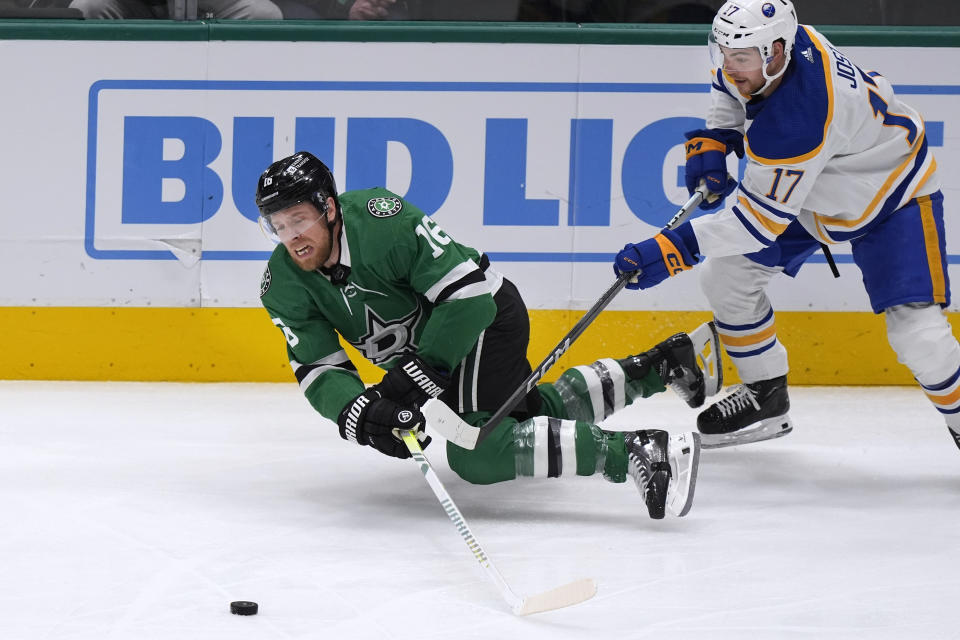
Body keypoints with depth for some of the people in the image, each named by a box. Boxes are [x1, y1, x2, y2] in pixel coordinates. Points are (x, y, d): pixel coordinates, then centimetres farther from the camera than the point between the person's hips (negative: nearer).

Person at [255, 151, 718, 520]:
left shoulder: (384, 220, -32)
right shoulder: (283, 287, -12)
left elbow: (467, 294, -30)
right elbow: (318, 369, -14)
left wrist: (422, 371, -36)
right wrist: (356, 413, -35)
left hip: (485, 316, -8)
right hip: (425, 345, 8)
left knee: (475, 453, -26)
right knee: (535, 410, 26)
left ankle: (634, 453, -30)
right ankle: (661, 366, 40)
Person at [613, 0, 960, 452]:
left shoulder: (800, 123, -43)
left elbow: (760, 220, -37)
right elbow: (730, 85, 8)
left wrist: (673, 249, -41)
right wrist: (711, 142, -6)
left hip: (893, 194, -9)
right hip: (814, 184, 9)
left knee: (916, 332, -21)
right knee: (725, 276, 3)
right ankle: (766, 398, 21)